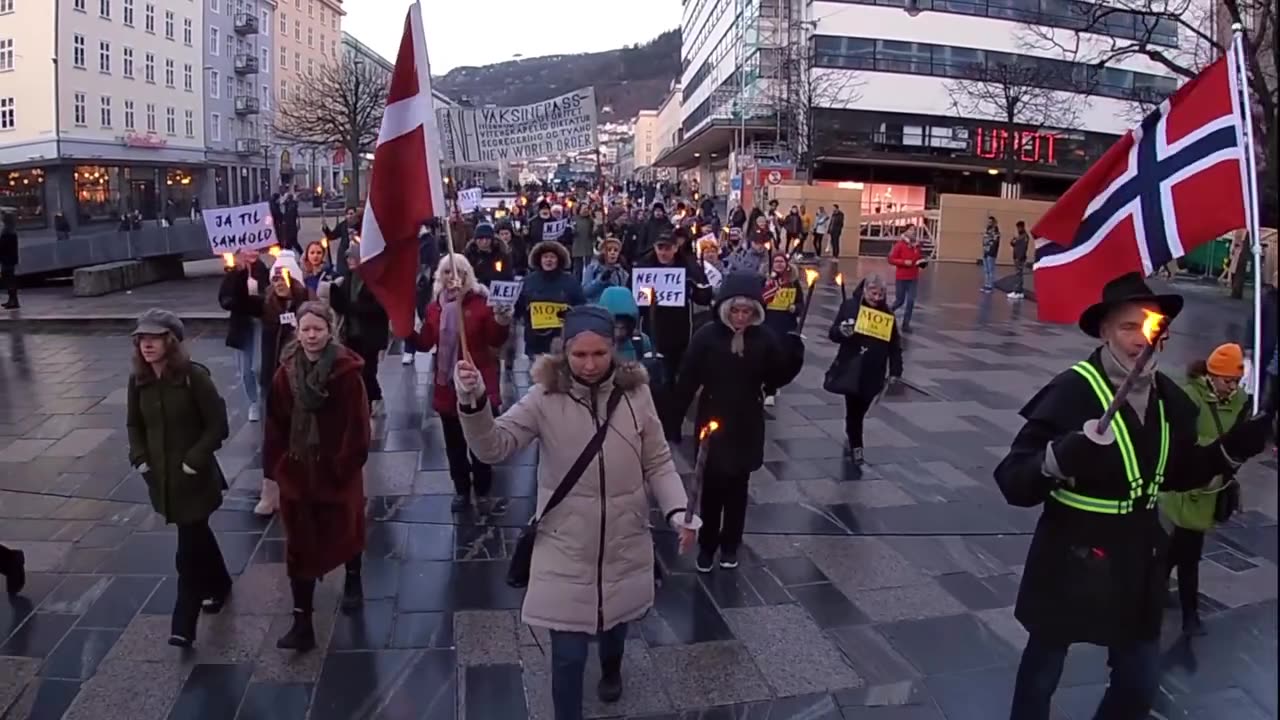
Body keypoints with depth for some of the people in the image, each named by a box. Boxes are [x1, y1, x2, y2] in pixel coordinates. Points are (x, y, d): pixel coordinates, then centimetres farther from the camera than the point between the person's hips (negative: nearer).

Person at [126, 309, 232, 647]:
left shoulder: (194, 376, -16)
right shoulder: (138, 380, 0)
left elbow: (218, 425, -14)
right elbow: (134, 424, 13)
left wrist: (193, 460, -18)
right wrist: (139, 458, 0)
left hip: (193, 476, -5)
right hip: (161, 476, 6)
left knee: (189, 548, -2)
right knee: (197, 536, 22)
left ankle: (183, 624, 6)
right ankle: (219, 584, 44)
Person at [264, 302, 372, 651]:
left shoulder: (346, 373, -15)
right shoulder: (286, 373, -3)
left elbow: (357, 425, -14)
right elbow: (276, 424, 2)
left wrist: (348, 463, -16)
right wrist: (276, 463, -1)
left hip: (338, 470, -3)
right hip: (297, 471, 3)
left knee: (344, 530, 17)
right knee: (300, 545, 4)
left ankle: (353, 580, 47)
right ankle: (302, 623, 10)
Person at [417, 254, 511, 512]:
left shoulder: (481, 301, -8)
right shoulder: (435, 306, 4)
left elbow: (495, 341, -12)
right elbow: (425, 343, 5)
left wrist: (502, 323, -31)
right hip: (447, 385, 4)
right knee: (454, 444, 14)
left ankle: (482, 491, 23)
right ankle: (461, 490, 30)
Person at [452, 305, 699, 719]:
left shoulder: (635, 394, -9)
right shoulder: (546, 397, -14)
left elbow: (658, 464, -1)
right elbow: (495, 447, -22)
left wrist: (676, 511, -16)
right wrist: (474, 404, -39)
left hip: (624, 544, 3)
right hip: (566, 549, -2)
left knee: (616, 622, 27)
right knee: (568, 653, 1)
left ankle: (611, 669, 62)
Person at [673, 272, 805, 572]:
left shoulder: (765, 338, -7)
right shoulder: (707, 335, -13)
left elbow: (776, 378, -3)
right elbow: (687, 380, -11)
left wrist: (793, 353, -19)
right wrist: (674, 416, -13)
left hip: (747, 425, 2)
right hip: (712, 422, -2)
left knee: (737, 487, 15)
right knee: (712, 486, 7)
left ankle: (730, 545, 31)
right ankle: (706, 546, 24)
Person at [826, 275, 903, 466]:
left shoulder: (886, 314, 1)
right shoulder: (849, 306, -5)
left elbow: (894, 345, 6)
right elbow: (833, 333, -3)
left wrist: (895, 370, 2)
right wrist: (842, 331, -26)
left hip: (873, 373, 2)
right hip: (851, 369, -2)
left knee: (859, 410, 9)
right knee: (853, 409, -1)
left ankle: (851, 438, 33)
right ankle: (856, 446, 14)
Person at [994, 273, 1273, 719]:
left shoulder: (1169, 398, -1)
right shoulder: (1071, 392, -22)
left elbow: (1178, 474, 13)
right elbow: (1012, 482, -25)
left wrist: (1235, 447, -1)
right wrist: (1059, 458, -44)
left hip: (1138, 559, 6)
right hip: (1073, 559, -6)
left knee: (1140, 682, 20)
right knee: (1041, 673, 15)